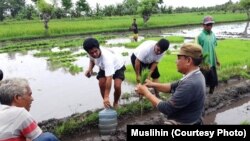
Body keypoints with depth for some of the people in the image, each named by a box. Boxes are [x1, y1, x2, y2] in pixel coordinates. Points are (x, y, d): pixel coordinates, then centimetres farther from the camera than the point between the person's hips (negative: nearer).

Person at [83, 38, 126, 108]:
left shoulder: (107, 57, -47)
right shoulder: (92, 54, -27)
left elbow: (109, 79, -49)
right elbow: (92, 60, 2)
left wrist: (106, 97, -52)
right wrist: (90, 69, -20)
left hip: (117, 66, -5)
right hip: (104, 67, 5)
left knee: (117, 86, -22)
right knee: (101, 85, -14)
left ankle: (115, 103, 9)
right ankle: (107, 104, 10)